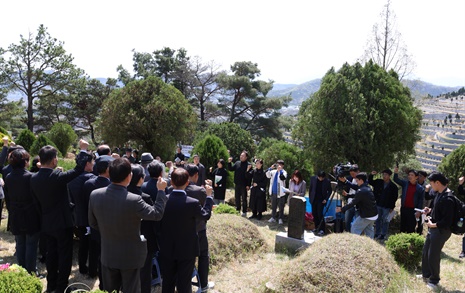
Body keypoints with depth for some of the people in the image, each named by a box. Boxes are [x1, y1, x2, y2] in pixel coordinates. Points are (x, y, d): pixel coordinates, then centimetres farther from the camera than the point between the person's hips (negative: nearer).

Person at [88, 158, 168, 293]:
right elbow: (157, 214, -15)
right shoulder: (133, 200, -29)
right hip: (130, 256, -4)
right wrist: (161, 191, -5)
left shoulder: (95, 195, -13)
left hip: (108, 255, 5)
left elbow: (93, 223, 2)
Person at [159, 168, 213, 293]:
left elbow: (158, 223, 0)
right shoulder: (193, 203, -21)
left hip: (167, 249, 3)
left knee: (167, 283, 19)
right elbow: (206, 215, -2)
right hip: (187, 250, -3)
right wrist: (209, 196, 9)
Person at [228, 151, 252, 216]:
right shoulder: (237, 163, 8)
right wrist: (229, 162, -5)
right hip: (237, 184, 5)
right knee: (237, 198, 14)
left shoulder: (248, 165, -9)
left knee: (244, 199, 4)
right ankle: (237, 210, 26)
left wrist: (248, 185, -15)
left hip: (244, 185, -5)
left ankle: (244, 212, 12)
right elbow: (231, 169, 10)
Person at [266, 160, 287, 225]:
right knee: (273, 206, 15)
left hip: (280, 193, -5)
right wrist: (270, 168, -10)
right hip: (273, 193, 5)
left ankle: (280, 219, 12)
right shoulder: (274, 172, 7)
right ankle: (273, 217, 26)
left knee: (281, 207, 3)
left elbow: (282, 177, -25)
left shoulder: (284, 172, -6)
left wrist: (280, 170, -22)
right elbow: (268, 175, -3)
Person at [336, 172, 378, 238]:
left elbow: (353, 203, -18)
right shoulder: (368, 188, 8)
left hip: (366, 216, -9)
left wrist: (341, 209, -14)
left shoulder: (361, 191, -19)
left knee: (354, 229, 3)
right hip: (374, 215, 9)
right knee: (369, 230, 19)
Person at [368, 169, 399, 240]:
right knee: (378, 219, 11)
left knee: (385, 220, 2)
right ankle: (377, 234, 20)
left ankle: (383, 235, 11)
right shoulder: (378, 182, 3)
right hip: (378, 205, 4)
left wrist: (392, 207, -5)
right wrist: (371, 175, -3)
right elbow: (370, 182, 15)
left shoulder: (393, 186, -6)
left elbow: (395, 197, -2)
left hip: (387, 207, -3)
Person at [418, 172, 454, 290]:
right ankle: (426, 275, 38)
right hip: (433, 228, 10)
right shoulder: (439, 193, 4)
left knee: (433, 256, 4)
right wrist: (430, 211, 5)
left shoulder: (447, 198, -25)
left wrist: (433, 224, -16)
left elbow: (447, 221, -25)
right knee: (425, 253, 20)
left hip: (441, 231, -9)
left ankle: (434, 281, 23)